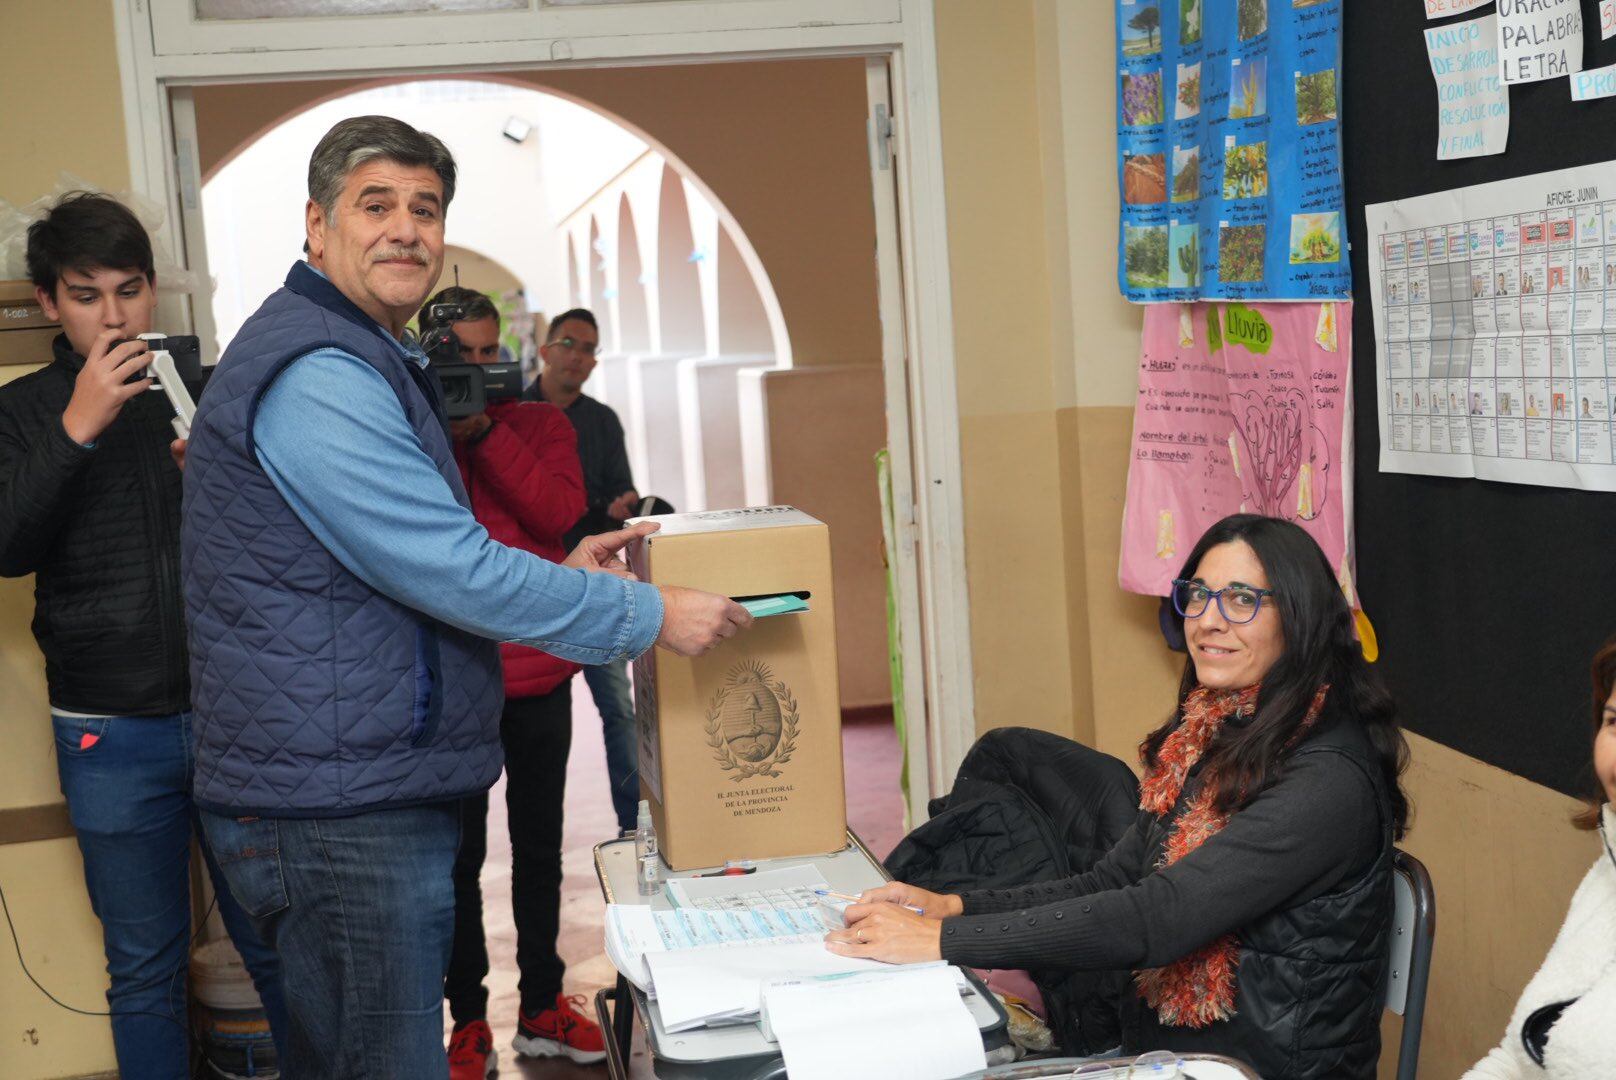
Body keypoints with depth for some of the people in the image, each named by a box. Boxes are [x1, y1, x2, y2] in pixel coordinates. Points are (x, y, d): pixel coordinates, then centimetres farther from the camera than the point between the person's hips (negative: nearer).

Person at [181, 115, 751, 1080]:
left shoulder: (369, 365, 19)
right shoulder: (316, 375, -17)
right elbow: (451, 572, -20)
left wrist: (558, 573, 15)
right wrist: (650, 617, -13)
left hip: (373, 792, 11)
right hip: (342, 808, -11)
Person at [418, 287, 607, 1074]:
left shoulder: (540, 424, 7)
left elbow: (560, 512, -10)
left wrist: (484, 433, -17)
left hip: (539, 675, 2)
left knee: (539, 846, 12)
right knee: (458, 856, 4)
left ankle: (541, 1008, 24)